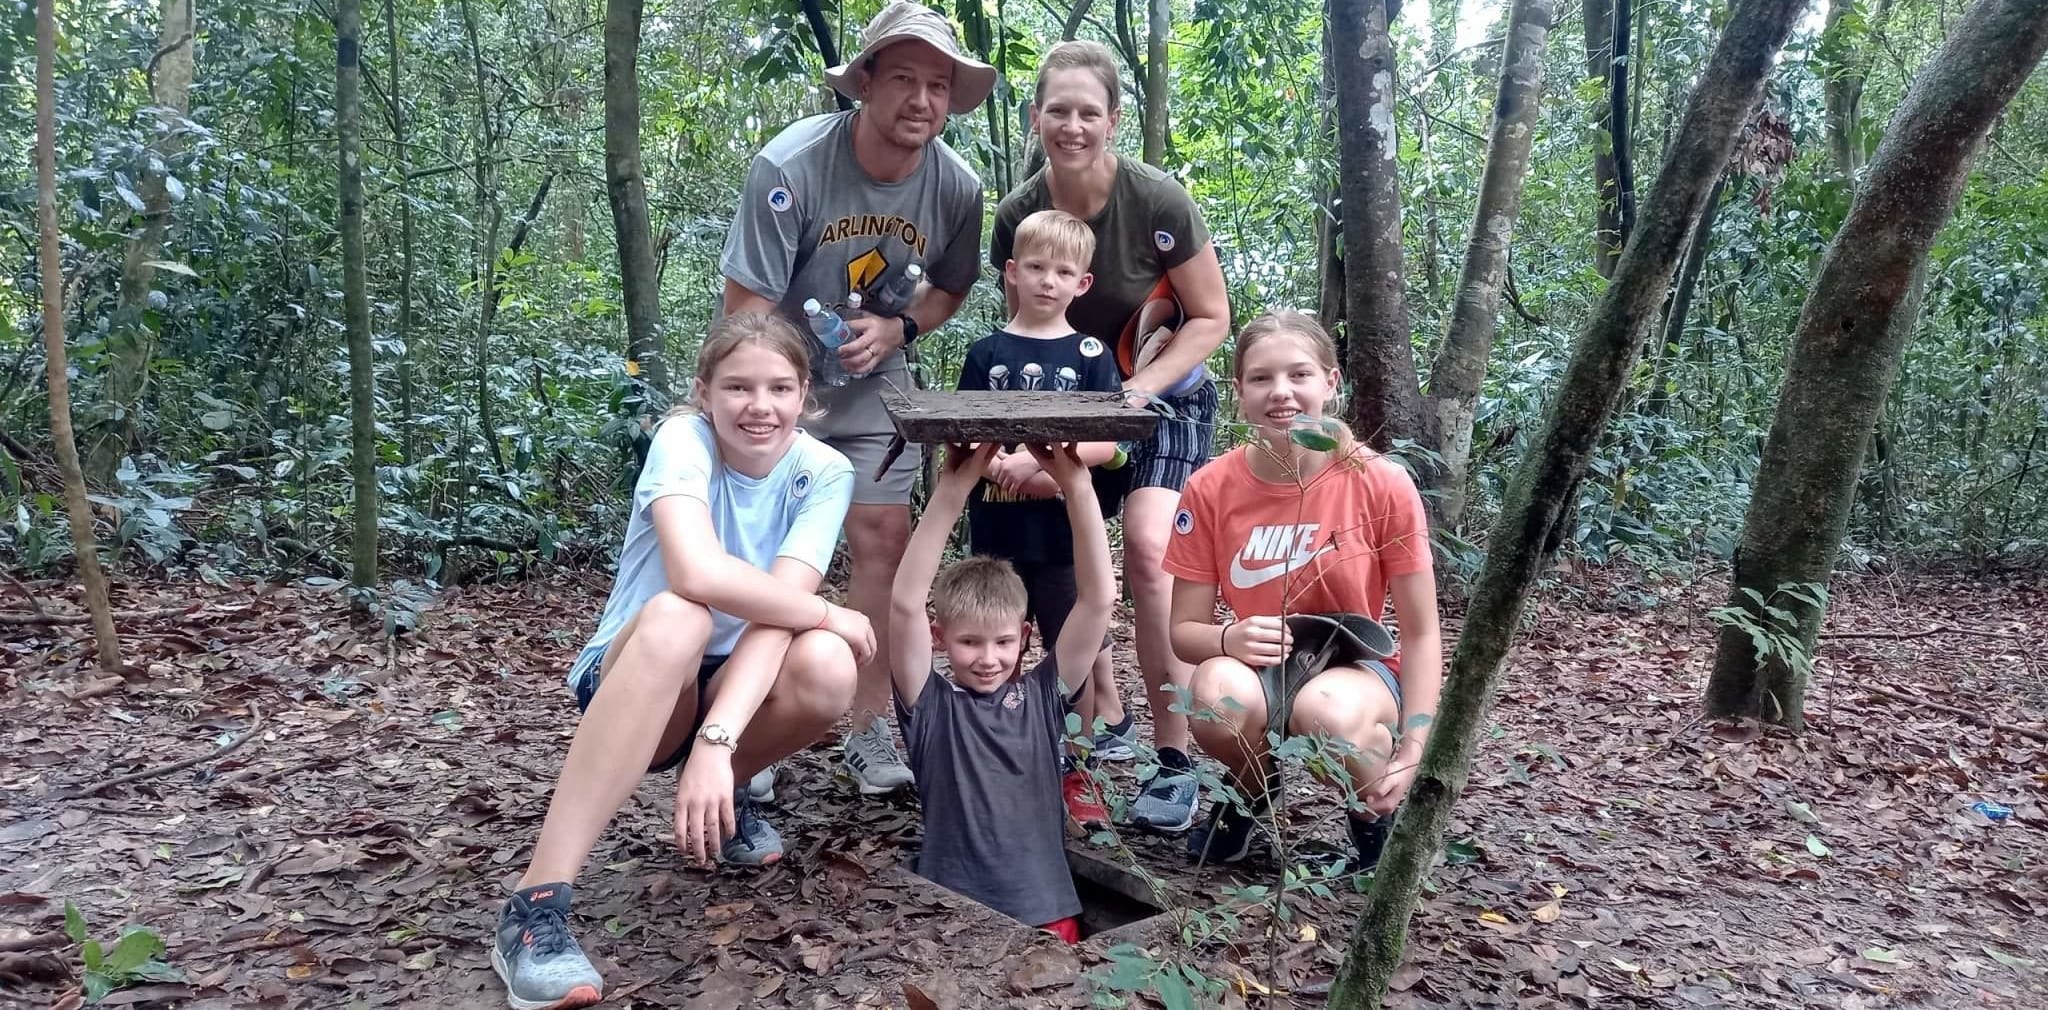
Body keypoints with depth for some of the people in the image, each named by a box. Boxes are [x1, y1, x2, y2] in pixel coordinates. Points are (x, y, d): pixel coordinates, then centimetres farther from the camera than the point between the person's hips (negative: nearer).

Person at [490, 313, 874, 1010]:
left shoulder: (823, 473, -11)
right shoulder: (683, 438, -19)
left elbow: (774, 611, -24)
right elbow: (699, 573, -39)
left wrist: (716, 742, -37)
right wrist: (829, 614, -25)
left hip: (731, 685, 3)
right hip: (629, 682, -3)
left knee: (825, 668, -31)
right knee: (674, 617, -38)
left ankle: (726, 793, 5)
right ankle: (534, 908, -36)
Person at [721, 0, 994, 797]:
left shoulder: (956, 188, -13)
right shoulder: (790, 165, -25)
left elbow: (950, 288, 4)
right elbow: (748, 300, -22)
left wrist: (895, 330, -16)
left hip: (873, 380, 3)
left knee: (883, 538, -2)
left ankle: (868, 733, 9)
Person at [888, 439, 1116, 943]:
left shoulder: (1043, 694, 8)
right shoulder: (931, 705, 2)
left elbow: (1099, 597, 0)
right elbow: (906, 604, -11)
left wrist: (1076, 485, -8)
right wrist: (951, 491, -16)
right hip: (951, 915, -2)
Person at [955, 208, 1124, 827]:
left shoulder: (1090, 354, 4)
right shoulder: (987, 353, 7)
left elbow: (1107, 443, -5)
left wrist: (1038, 458, -18)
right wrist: (1009, 471, -17)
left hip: (1067, 535, -1)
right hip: (997, 530, 1)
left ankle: (1075, 773, 17)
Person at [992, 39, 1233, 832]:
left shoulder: (1159, 202, -21)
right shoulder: (1016, 217, -12)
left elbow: (1212, 318, -13)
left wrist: (1140, 388, -24)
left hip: (1166, 398, -4)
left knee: (1147, 549, -23)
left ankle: (1175, 761, -12)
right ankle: (1107, 722, 23)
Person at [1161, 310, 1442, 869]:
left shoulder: (1382, 484, -14)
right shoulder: (1211, 489, -9)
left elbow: (1420, 634, -6)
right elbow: (1184, 629, -2)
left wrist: (1412, 755, -15)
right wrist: (1229, 638, -26)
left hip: (1357, 668, -2)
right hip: (1259, 668, 2)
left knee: (1325, 710, -38)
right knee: (1217, 695, -34)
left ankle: (1376, 814, -1)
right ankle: (1248, 794, 3)